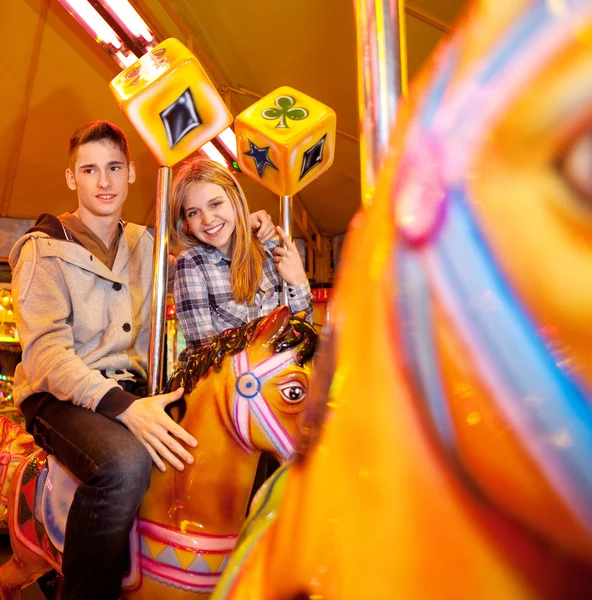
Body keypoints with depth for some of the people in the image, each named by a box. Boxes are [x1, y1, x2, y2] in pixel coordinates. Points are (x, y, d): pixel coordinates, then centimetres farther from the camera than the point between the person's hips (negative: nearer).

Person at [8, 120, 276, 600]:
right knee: (126, 464, -36)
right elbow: (45, 351, -14)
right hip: (62, 396, -5)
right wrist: (122, 406, -29)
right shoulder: (45, 249, -2)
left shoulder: (145, 244, 14)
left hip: (131, 391, 5)